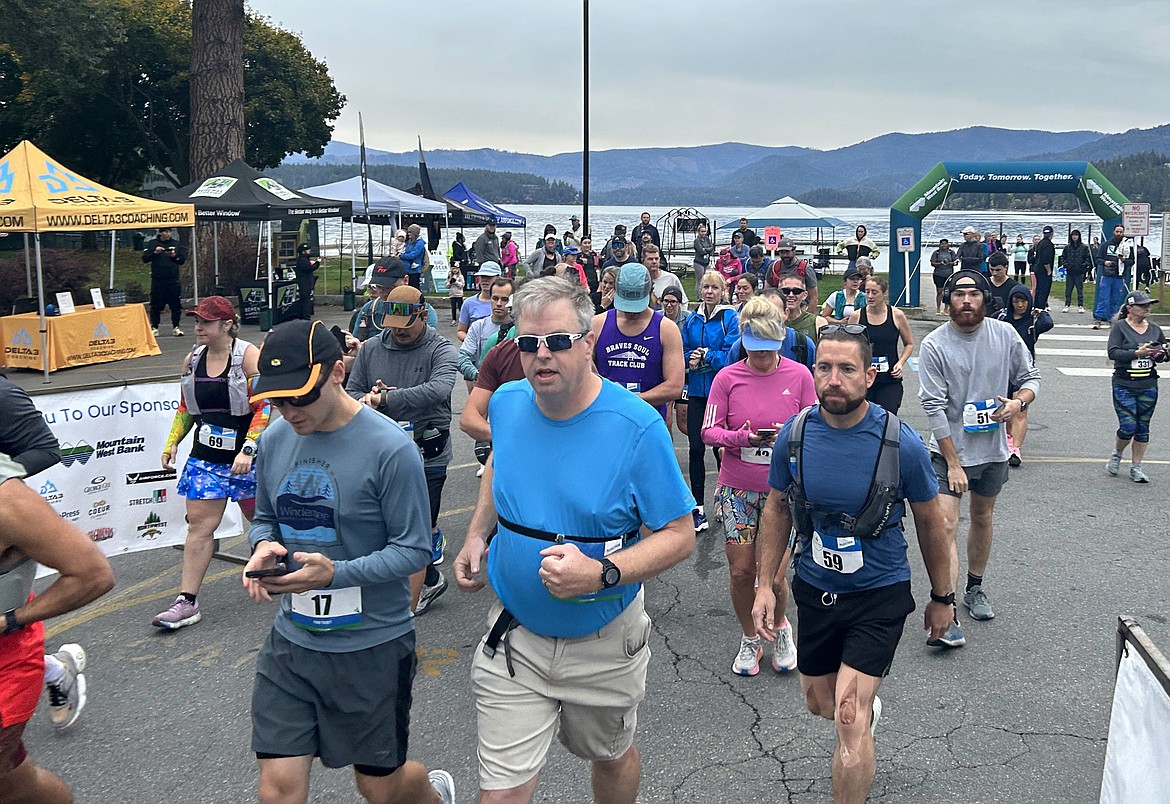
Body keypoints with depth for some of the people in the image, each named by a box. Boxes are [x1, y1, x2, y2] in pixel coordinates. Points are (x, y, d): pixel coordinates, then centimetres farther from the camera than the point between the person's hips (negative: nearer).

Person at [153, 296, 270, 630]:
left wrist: (248, 450, -22)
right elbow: (185, 408, 19)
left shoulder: (248, 355, -11)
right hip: (206, 456, 5)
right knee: (199, 525, 0)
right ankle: (187, 602, 2)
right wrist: (172, 442, 9)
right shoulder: (192, 360, 7)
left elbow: (264, 407, -15)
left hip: (245, 457, -4)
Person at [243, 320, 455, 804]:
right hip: (292, 638, 5)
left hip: (373, 643, -4)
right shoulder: (276, 440, 0)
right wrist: (263, 546, -11)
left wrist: (336, 573, -30)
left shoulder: (390, 449, -18)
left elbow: (414, 549, -16)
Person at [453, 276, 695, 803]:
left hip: (604, 642, -2)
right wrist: (476, 536, 5)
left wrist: (601, 574, -32)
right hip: (515, 637, 2)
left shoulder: (636, 427, -21)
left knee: (611, 758, 25)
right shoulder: (507, 404, -7)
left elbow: (679, 535, -18)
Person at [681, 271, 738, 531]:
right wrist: (691, 360, -9)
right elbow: (683, 353, 10)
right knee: (695, 448, 0)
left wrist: (704, 356, -12)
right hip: (697, 392, 4)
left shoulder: (731, 319, -5)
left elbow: (731, 356, -13)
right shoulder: (691, 320, 9)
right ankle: (698, 507, 8)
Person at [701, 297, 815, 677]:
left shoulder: (799, 375, -3)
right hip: (736, 489, 1)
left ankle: (779, 628, 32)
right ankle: (750, 639, 30)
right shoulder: (727, 378, -4)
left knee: (774, 577, 0)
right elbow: (709, 431, -2)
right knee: (741, 571, 4)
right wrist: (740, 437, -22)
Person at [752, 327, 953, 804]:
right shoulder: (794, 435, -11)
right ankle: (867, 710, 55)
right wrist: (765, 585, -1)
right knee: (820, 704, 20)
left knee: (848, 720, -12)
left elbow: (930, 521, -3)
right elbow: (776, 510, 3)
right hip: (815, 590, 4)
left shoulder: (901, 443, -18)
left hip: (880, 594, -3)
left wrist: (942, 597, 6)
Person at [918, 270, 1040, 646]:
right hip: (948, 450, -4)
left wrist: (1018, 402, -15)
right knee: (945, 525, -12)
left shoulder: (1005, 335, -2)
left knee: (982, 518, 19)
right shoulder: (934, 345, -12)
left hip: (992, 449, 4)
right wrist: (953, 463, -16)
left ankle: (975, 588, 40)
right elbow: (934, 407, -14)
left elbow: (1030, 377, 10)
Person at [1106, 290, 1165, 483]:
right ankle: (1116, 455, 22)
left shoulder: (1155, 329, 9)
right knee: (1128, 427, -8)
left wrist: (1159, 354, -7)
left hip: (1149, 386, 4)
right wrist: (1137, 353, -24)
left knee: (1143, 428, 7)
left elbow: (1164, 355, 15)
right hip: (1124, 385, -4)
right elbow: (1113, 352, -15)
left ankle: (1136, 467, 17)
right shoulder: (1120, 327, -5)